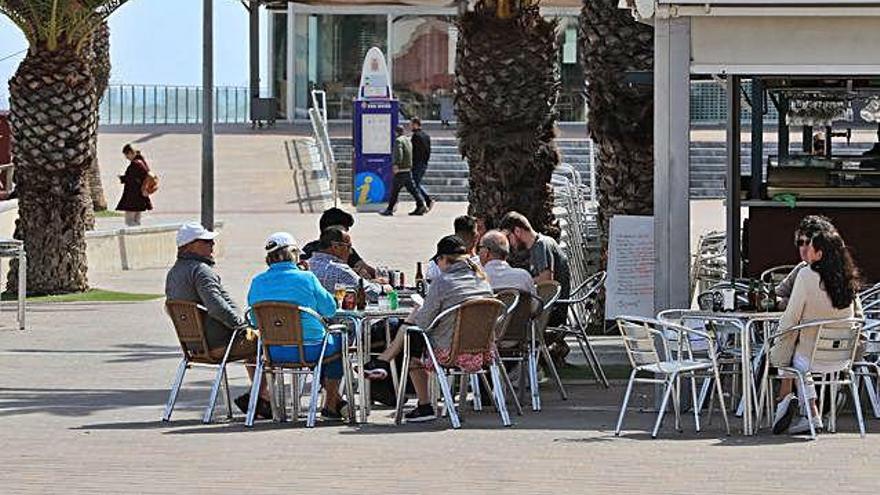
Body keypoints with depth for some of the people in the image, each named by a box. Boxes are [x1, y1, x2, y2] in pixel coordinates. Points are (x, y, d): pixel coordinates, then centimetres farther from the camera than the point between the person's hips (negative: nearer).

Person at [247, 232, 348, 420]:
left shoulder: (257, 282, 1)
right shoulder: (306, 278, -11)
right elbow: (330, 309, -3)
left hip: (272, 352, 5)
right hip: (306, 349, -5)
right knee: (337, 343, 26)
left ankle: (334, 399, 41)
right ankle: (331, 405, 28)